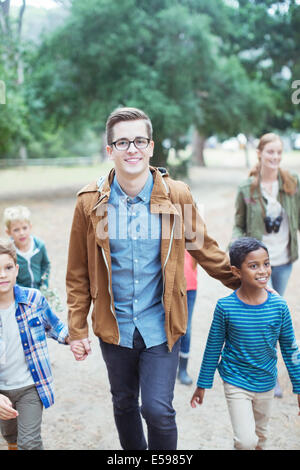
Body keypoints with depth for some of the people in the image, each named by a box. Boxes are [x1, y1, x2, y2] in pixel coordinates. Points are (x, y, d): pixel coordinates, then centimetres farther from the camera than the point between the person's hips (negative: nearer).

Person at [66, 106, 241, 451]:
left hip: (160, 325, -1)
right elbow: (78, 273, 1)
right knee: (124, 406, 18)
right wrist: (77, 329, 2)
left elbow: (204, 248, 8)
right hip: (114, 326, 2)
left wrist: (244, 283, 14)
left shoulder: (177, 195, -7)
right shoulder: (90, 201, -6)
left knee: (158, 409, -5)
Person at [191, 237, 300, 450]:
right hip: (236, 383, -3)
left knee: (260, 436, 22)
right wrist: (203, 385, 3)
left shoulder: (279, 306, -12)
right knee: (246, 441, -13)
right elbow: (213, 348, -5)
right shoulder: (225, 307, -17)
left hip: (266, 384, 3)